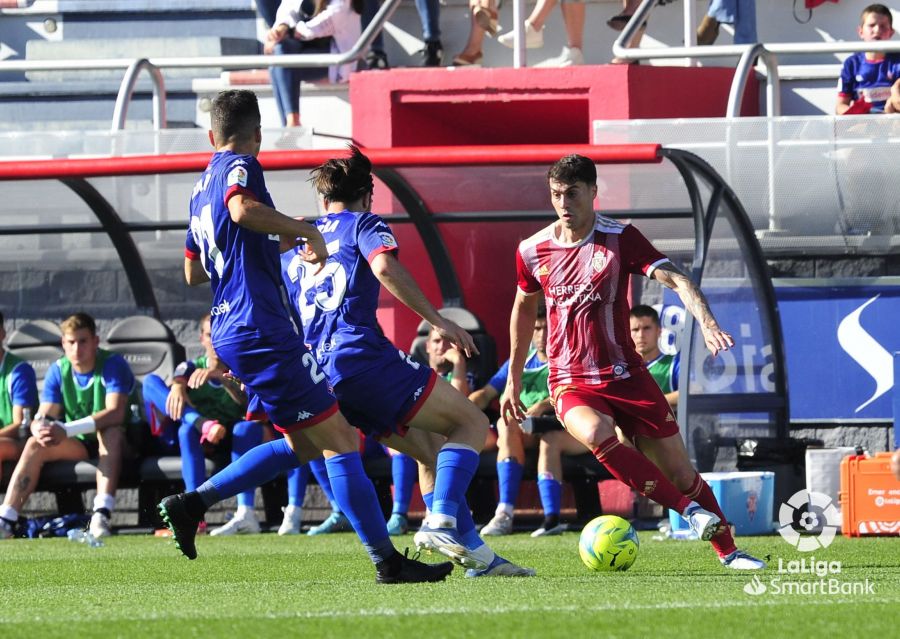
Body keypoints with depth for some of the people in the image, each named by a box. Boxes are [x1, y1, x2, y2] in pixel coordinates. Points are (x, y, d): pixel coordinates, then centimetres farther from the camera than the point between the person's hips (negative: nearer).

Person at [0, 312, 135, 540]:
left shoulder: (113, 365, -17)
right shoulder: (58, 371, -2)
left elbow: (115, 414, -32)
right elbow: (44, 416, -9)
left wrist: (66, 430, -42)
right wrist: (40, 428, -37)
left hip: (114, 444, -5)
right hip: (78, 445, 5)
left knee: (110, 431, -37)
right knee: (35, 444, -20)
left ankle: (101, 517, -50)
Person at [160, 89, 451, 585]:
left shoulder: (202, 187, 20)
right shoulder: (240, 167, -6)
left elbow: (193, 272, 30)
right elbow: (242, 209, -30)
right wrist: (304, 230, -19)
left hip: (230, 333, 9)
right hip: (262, 330, -9)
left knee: (304, 444, 17)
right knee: (340, 439, -8)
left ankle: (191, 503, 10)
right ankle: (387, 560, -12)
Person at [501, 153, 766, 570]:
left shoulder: (620, 239, -8)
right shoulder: (533, 251, 0)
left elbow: (674, 279, -19)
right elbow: (524, 307, 18)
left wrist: (706, 322, -38)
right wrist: (514, 379, 23)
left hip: (625, 376, 0)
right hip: (571, 383, 0)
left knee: (680, 473, 0)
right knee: (597, 435, -34)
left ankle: (727, 551, 20)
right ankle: (690, 511, -26)